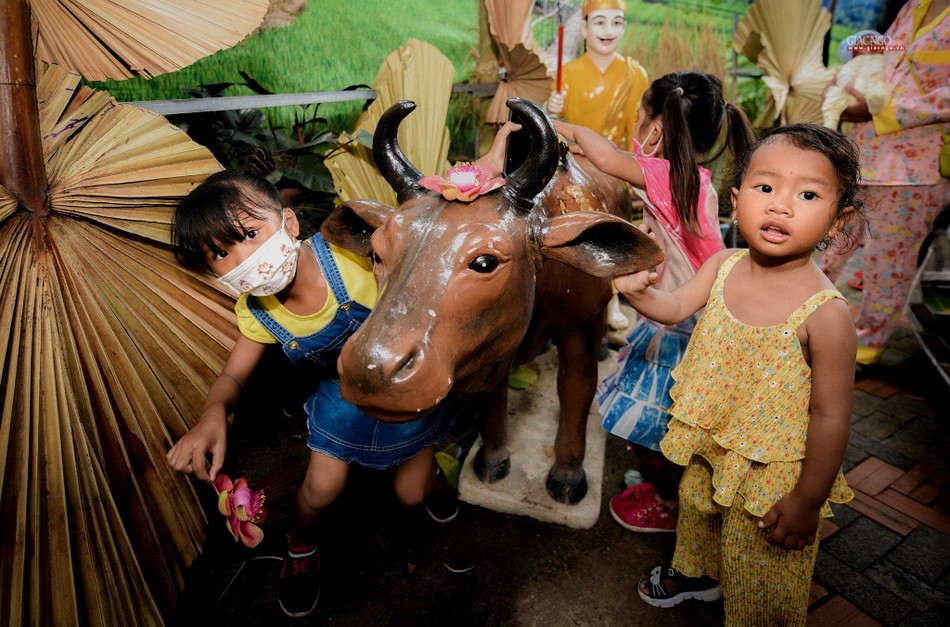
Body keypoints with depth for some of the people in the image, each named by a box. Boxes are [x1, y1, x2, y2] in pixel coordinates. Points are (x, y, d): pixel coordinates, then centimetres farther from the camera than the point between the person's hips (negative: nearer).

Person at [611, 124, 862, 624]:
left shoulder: (827, 314, -29)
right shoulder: (723, 266, -13)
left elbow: (831, 416, -23)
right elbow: (675, 308, 2)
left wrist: (809, 500, -16)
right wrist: (638, 291, -20)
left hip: (772, 469, -6)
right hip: (707, 449, 6)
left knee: (759, 573, 15)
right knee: (695, 511, 33)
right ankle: (696, 572, 64)